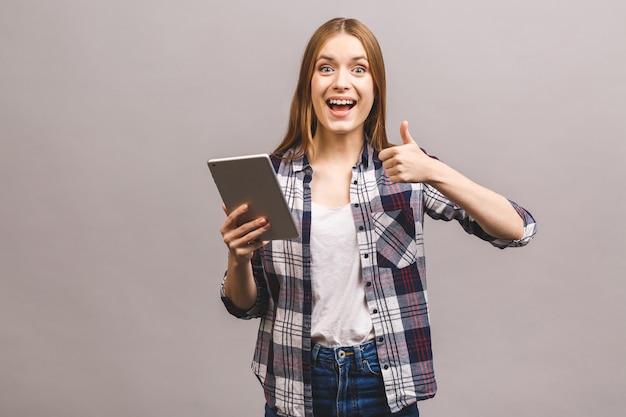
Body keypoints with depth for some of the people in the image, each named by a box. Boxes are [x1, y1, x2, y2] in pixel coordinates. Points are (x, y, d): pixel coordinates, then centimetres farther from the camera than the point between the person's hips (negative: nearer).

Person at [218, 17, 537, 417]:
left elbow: (517, 230, -13)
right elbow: (246, 305, 3)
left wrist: (433, 171, -25)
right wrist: (239, 259, -18)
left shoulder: (403, 170, -5)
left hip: (386, 385, 0)